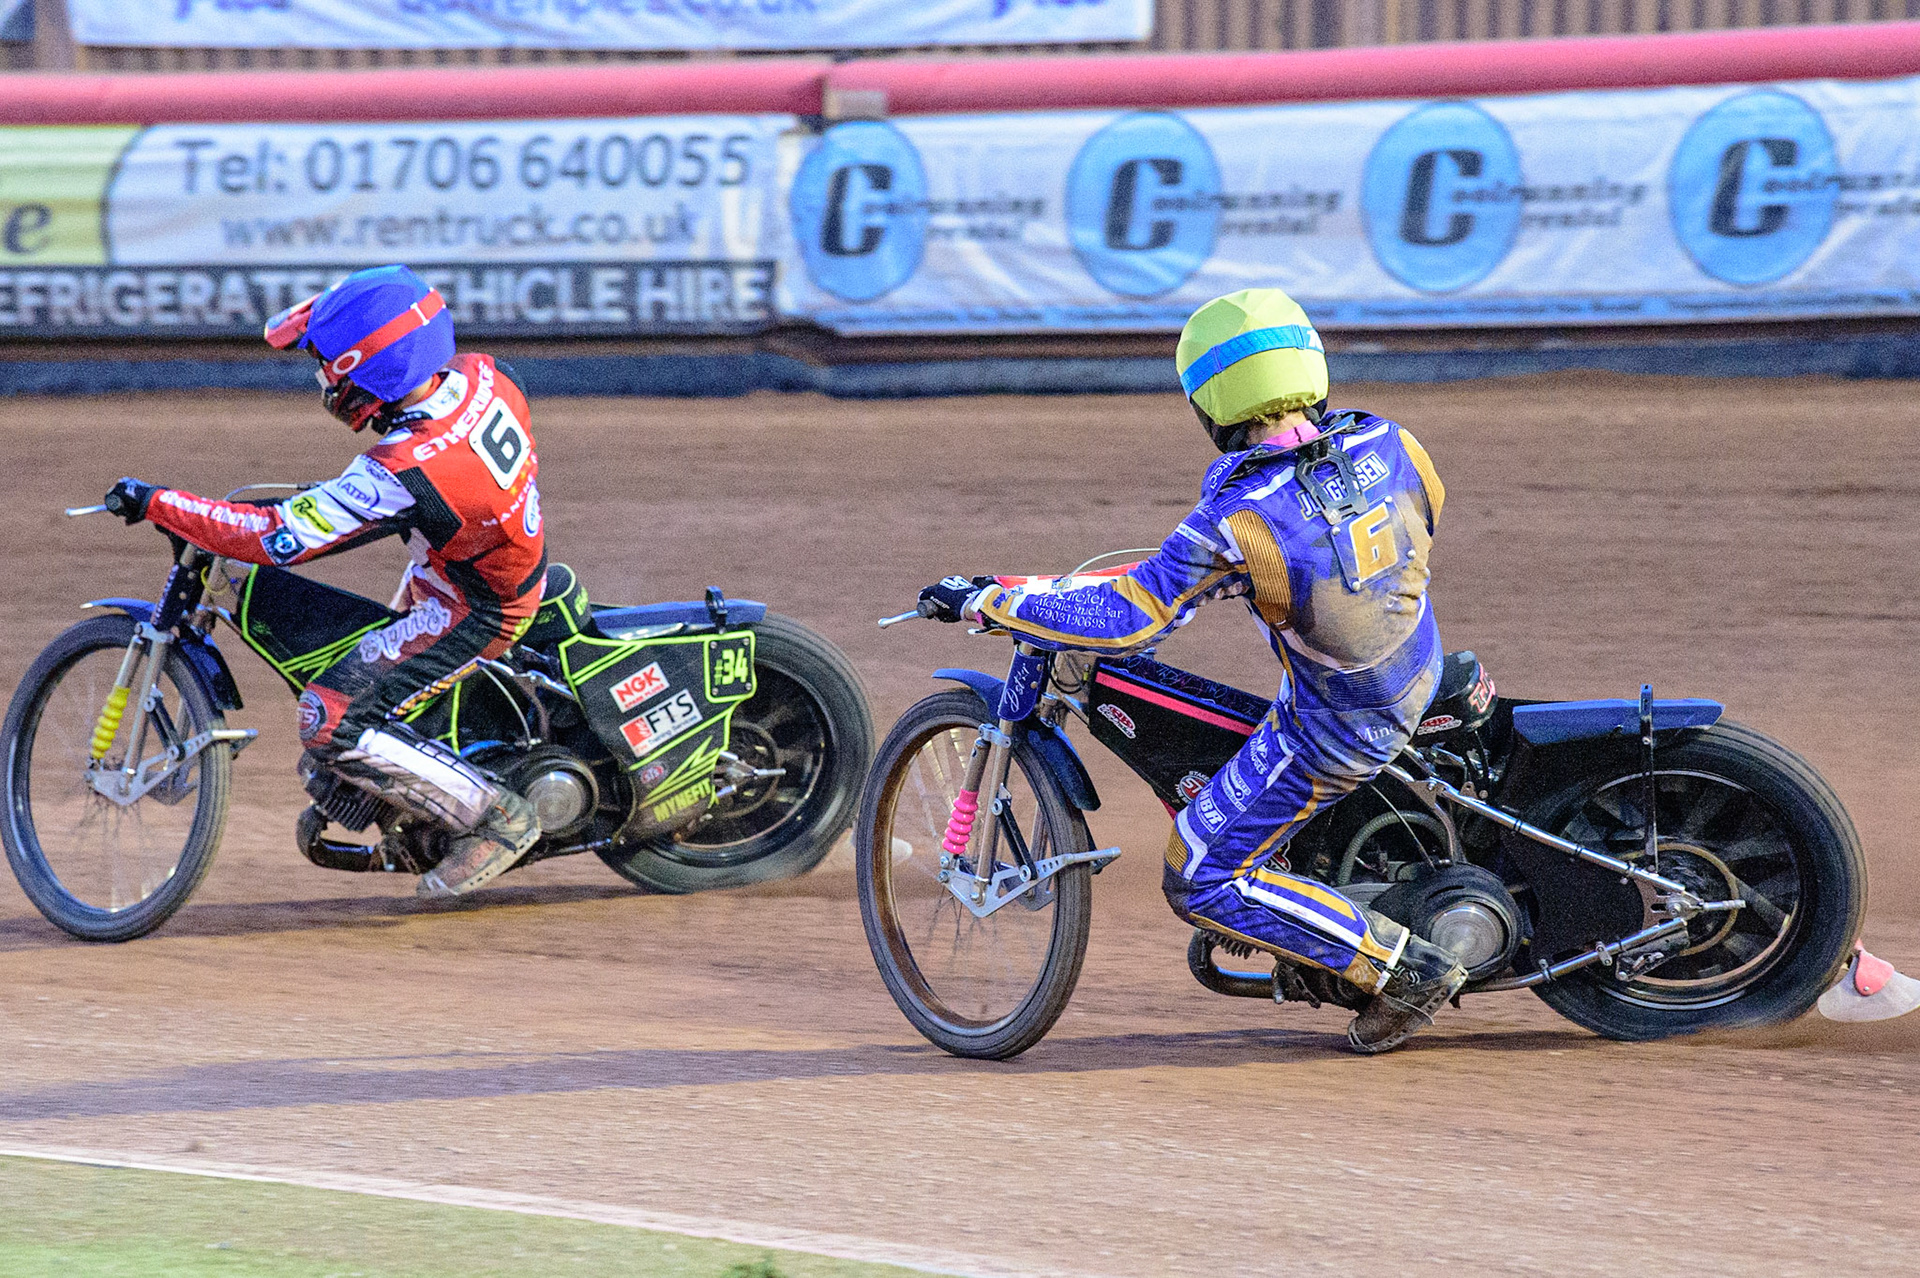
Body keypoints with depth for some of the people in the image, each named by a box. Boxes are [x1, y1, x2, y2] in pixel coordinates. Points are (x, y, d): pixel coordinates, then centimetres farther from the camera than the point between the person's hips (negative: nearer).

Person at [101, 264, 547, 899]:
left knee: (332, 722, -12)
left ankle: (495, 820, -6)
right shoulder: (483, 375, -14)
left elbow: (276, 537, -29)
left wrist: (156, 503, -21)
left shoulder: (400, 473, -35)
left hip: (473, 612, -9)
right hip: (521, 560, 9)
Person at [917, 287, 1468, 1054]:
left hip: (1332, 732, -7)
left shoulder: (1238, 521, -26)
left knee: (1201, 881, 5)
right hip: (1418, 677, 7)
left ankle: (1400, 969, 2)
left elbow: (1127, 619, -24)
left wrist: (985, 603, -16)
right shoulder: (1388, 444, -10)